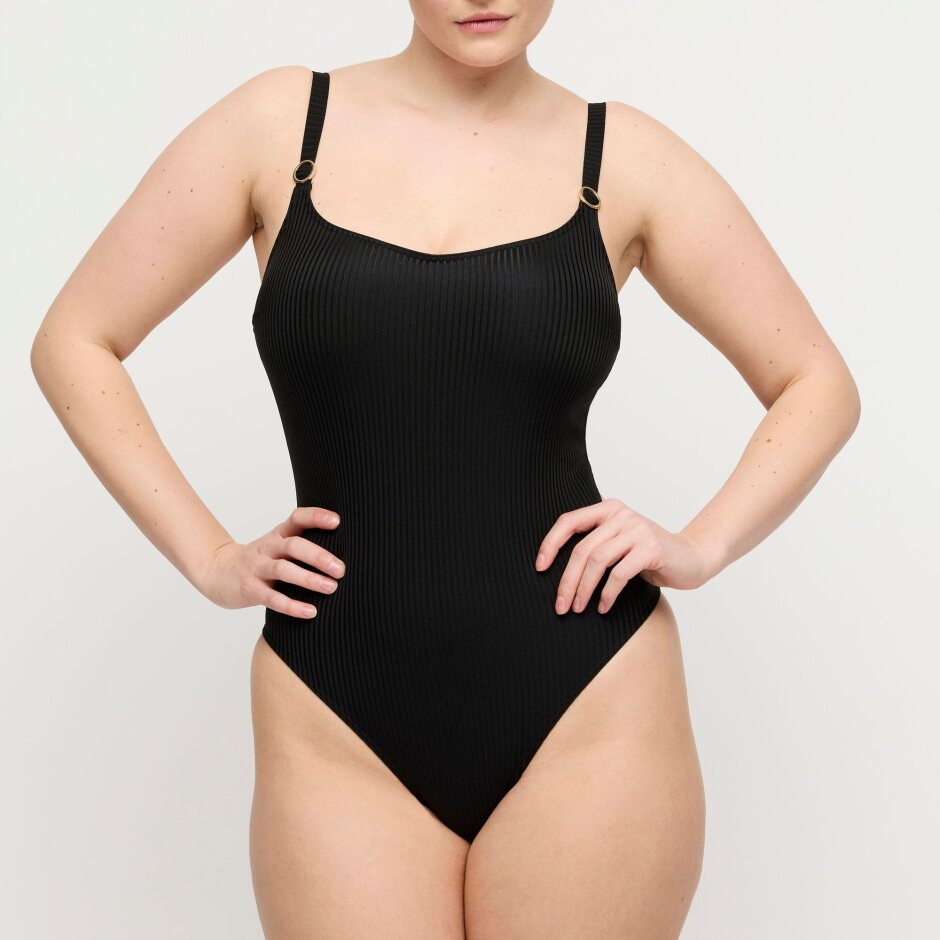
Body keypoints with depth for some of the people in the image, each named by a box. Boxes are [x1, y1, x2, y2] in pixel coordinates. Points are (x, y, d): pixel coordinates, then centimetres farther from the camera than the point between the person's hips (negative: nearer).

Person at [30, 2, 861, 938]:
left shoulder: (622, 154, 3)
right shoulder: (278, 121, 3)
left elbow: (817, 383, 11)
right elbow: (74, 342, 7)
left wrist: (701, 547, -3)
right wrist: (207, 556, 0)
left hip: (587, 707, 0)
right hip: (339, 724, 0)